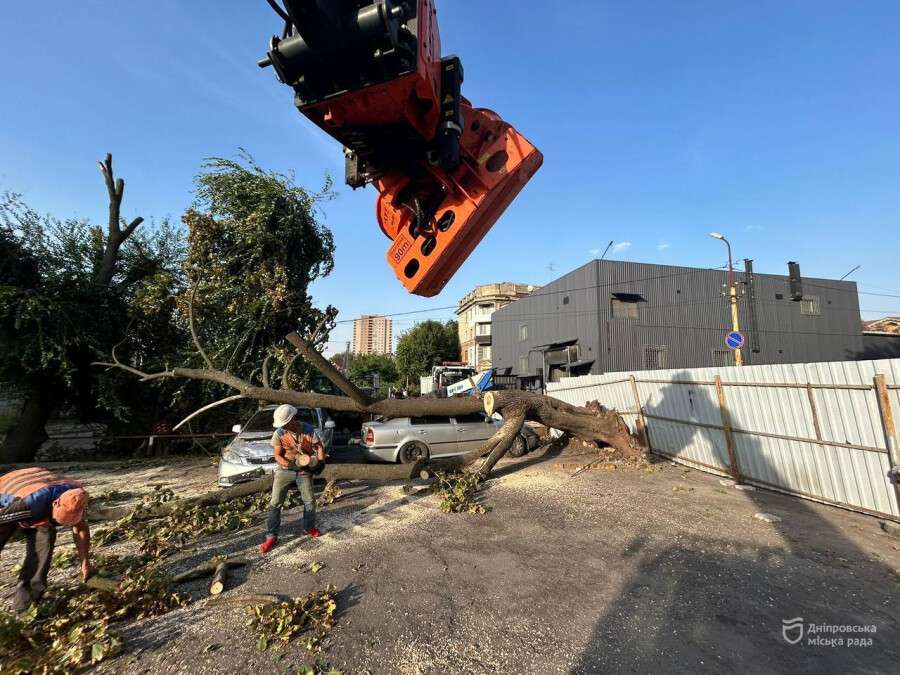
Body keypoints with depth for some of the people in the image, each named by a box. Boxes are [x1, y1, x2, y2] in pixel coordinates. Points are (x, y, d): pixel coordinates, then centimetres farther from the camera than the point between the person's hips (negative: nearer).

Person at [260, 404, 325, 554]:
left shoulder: (309, 429, -12)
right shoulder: (279, 433, -13)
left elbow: (319, 447, -5)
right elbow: (278, 456, -10)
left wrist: (320, 462, -19)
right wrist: (290, 464, -23)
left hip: (304, 471, 1)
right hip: (284, 470, 0)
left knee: (309, 501, 8)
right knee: (275, 503, -1)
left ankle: (309, 527, 31)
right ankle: (271, 537, 11)